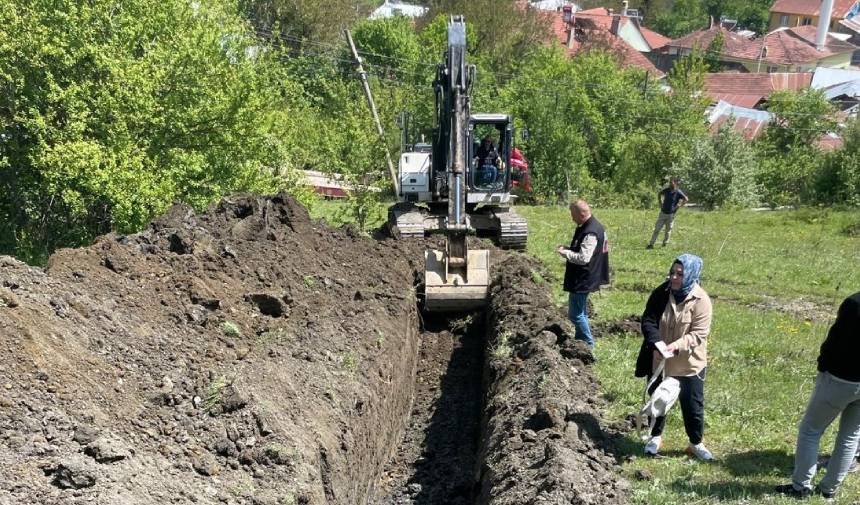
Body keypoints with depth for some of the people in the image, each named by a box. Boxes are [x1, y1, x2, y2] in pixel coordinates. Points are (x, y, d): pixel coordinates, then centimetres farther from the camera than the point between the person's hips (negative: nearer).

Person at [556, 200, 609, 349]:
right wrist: (568, 249, 5)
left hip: (582, 280, -11)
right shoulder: (589, 226, 8)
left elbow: (583, 257, -30)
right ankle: (581, 341, 31)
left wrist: (564, 252, -18)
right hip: (582, 278, 11)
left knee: (575, 314, -3)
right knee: (580, 312, 20)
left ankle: (589, 344, 9)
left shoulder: (590, 233, -25)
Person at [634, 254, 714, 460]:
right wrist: (656, 342, -28)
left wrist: (677, 345, -33)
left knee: (693, 405, 9)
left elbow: (699, 334, -18)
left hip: (689, 364, -3)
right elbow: (648, 320, -10)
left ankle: (696, 443, 31)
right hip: (659, 362, 3)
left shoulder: (701, 301, -17)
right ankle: (655, 436, 39)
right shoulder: (661, 293, -8)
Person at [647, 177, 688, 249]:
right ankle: (651, 244, 4)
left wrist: (679, 206, -11)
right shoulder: (666, 190, 2)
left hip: (671, 214, -3)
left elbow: (685, 199, -9)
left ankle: (665, 244, 18)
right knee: (657, 229, 2)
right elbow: (659, 194, 20)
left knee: (668, 230, 6)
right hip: (663, 213, 3)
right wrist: (660, 203, 11)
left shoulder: (678, 192, -10)